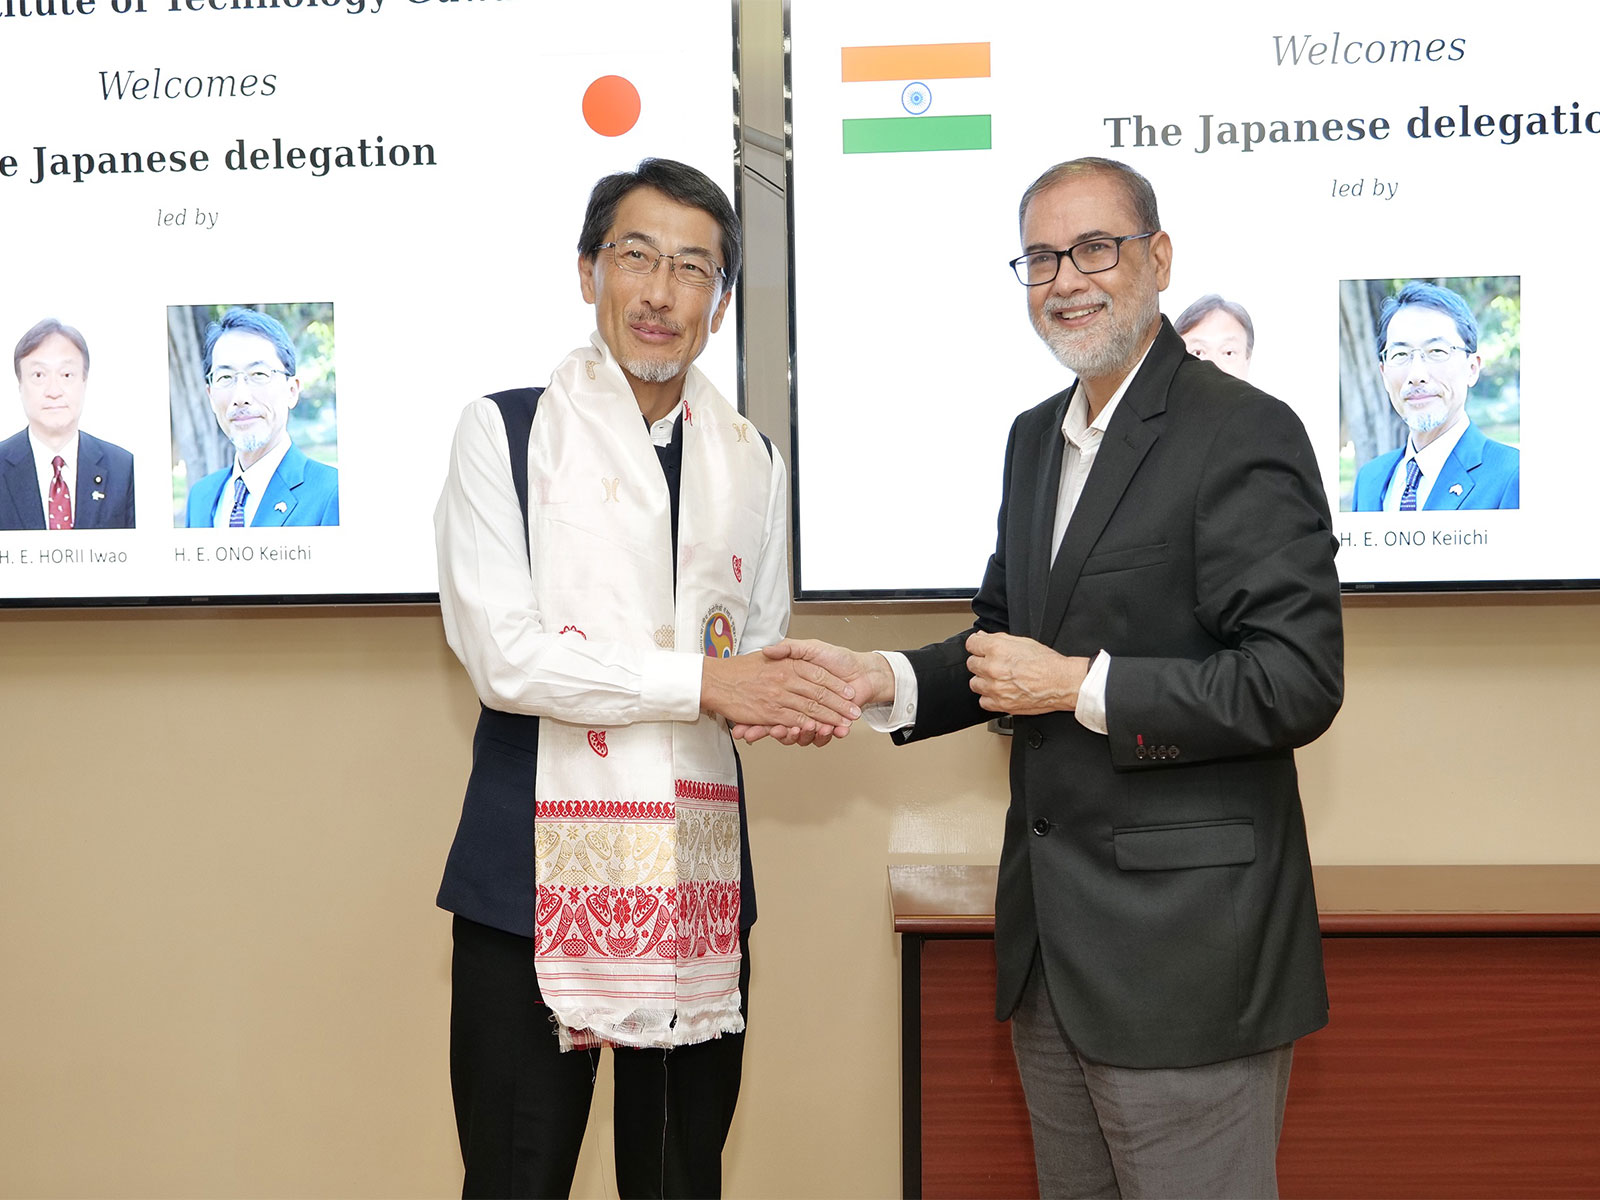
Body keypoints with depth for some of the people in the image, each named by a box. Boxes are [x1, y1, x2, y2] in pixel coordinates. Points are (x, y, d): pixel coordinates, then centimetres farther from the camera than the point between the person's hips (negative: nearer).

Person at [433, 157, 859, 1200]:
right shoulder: (505, 431, -1)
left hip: (698, 878, 4)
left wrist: (805, 697, -6)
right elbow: (501, 653, -11)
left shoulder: (751, 461, 14)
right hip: (536, 875, -4)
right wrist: (701, 681, -13)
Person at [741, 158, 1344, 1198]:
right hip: (1052, 946, 8)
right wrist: (885, 682, 3)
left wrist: (1077, 686, -17)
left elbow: (1298, 681, -20)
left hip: (1184, 943, -8)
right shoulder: (1037, 438, 14)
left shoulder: (1244, 434, -13)